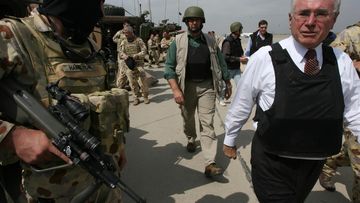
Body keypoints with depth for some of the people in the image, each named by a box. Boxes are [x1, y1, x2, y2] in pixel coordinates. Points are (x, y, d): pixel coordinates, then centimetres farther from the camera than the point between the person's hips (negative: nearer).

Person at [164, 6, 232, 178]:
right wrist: (175, 89, -15)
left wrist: (227, 83, 17)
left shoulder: (210, 41, 7)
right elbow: (169, 67, -5)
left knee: (207, 123, -6)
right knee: (188, 119, 18)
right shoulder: (178, 41, 0)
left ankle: (210, 164, -5)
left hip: (206, 86, 0)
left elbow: (220, 63, 15)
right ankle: (191, 139, 49)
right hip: (186, 86, 0)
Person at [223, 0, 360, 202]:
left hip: (314, 166, 5)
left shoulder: (342, 62, -5)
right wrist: (229, 140, 4)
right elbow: (241, 105, -7)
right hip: (271, 166, -4)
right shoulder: (265, 58, -17)